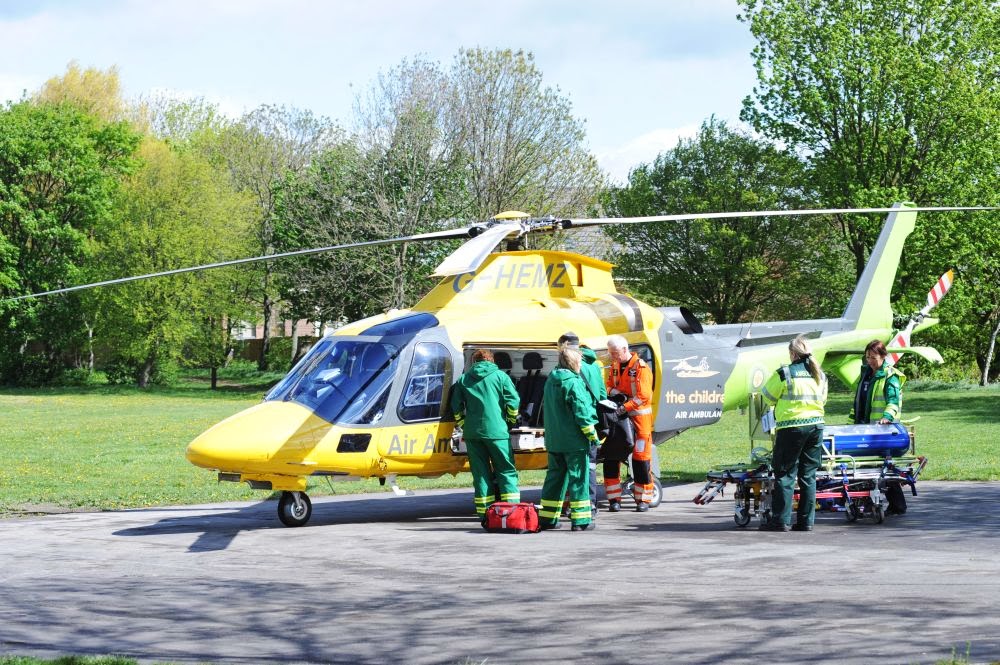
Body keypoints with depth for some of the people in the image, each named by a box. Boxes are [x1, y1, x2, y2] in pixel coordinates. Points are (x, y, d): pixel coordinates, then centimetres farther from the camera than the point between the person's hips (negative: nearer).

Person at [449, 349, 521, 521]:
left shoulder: (463, 379, 12)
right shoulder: (500, 376, 4)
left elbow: (456, 408, 9)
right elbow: (513, 401, -3)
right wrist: (510, 422, 10)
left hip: (472, 433, 3)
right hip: (497, 432, -3)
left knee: (481, 474, 7)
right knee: (507, 471, 2)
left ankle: (485, 515, 4)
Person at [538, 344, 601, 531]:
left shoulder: (550, 381, 12)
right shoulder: (574, 382, -14)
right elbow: (581, 411, -16)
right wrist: (592, 435, -10)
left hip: (553, 440, 8)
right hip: (574, 440, -8)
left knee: (555, 476, 14)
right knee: (578, 477, -2)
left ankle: (547, 518, 15)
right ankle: (580, 520, -2)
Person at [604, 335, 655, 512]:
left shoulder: (641, 367, -12)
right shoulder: (615, 366, 9)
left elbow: (643, 396, -18)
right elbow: (610, 385, 16)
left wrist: (625, 407, -26)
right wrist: (614, 392, -8)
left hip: (639, 417, -6)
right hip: (618, 417, 6)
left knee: (641, 458, -1)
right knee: (611, 457, 0)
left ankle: (643, 499, 7)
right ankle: (614, 498, 5)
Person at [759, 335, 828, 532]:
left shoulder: (784, 374, -10)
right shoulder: (820, 375, 9)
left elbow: (768, 395, 2)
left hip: (791, 427, -5)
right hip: (816, 426, 5)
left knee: (785, 474, 0)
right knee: (808, 475, 9)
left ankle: (781, 521, -3)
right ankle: (806, 521, 9)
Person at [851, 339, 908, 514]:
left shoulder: (890, 376, -7)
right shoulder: (866, 373, 16)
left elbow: (893, 400, -19)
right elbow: (858, 398, 24)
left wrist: (887, 416, -35)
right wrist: (854, 419, 22)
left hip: (883, 427, -7)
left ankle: (898, 505, -1)